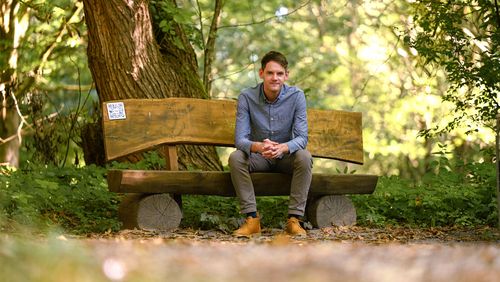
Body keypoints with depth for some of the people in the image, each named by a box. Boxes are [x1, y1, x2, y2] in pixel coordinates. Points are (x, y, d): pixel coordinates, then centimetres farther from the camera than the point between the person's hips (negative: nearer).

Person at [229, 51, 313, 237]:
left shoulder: (296, 96, -15)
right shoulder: (247, 97, -15)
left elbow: (302, 138, -21)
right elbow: (240, 139, -21)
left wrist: (282, 148, -44)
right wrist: (258, 147, -45)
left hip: (286, 156, 0)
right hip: (258, 157, 0)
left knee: (304, 157, -32)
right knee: (235, 157, -30)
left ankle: (294, 219, -26)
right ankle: (252, 219, -25)